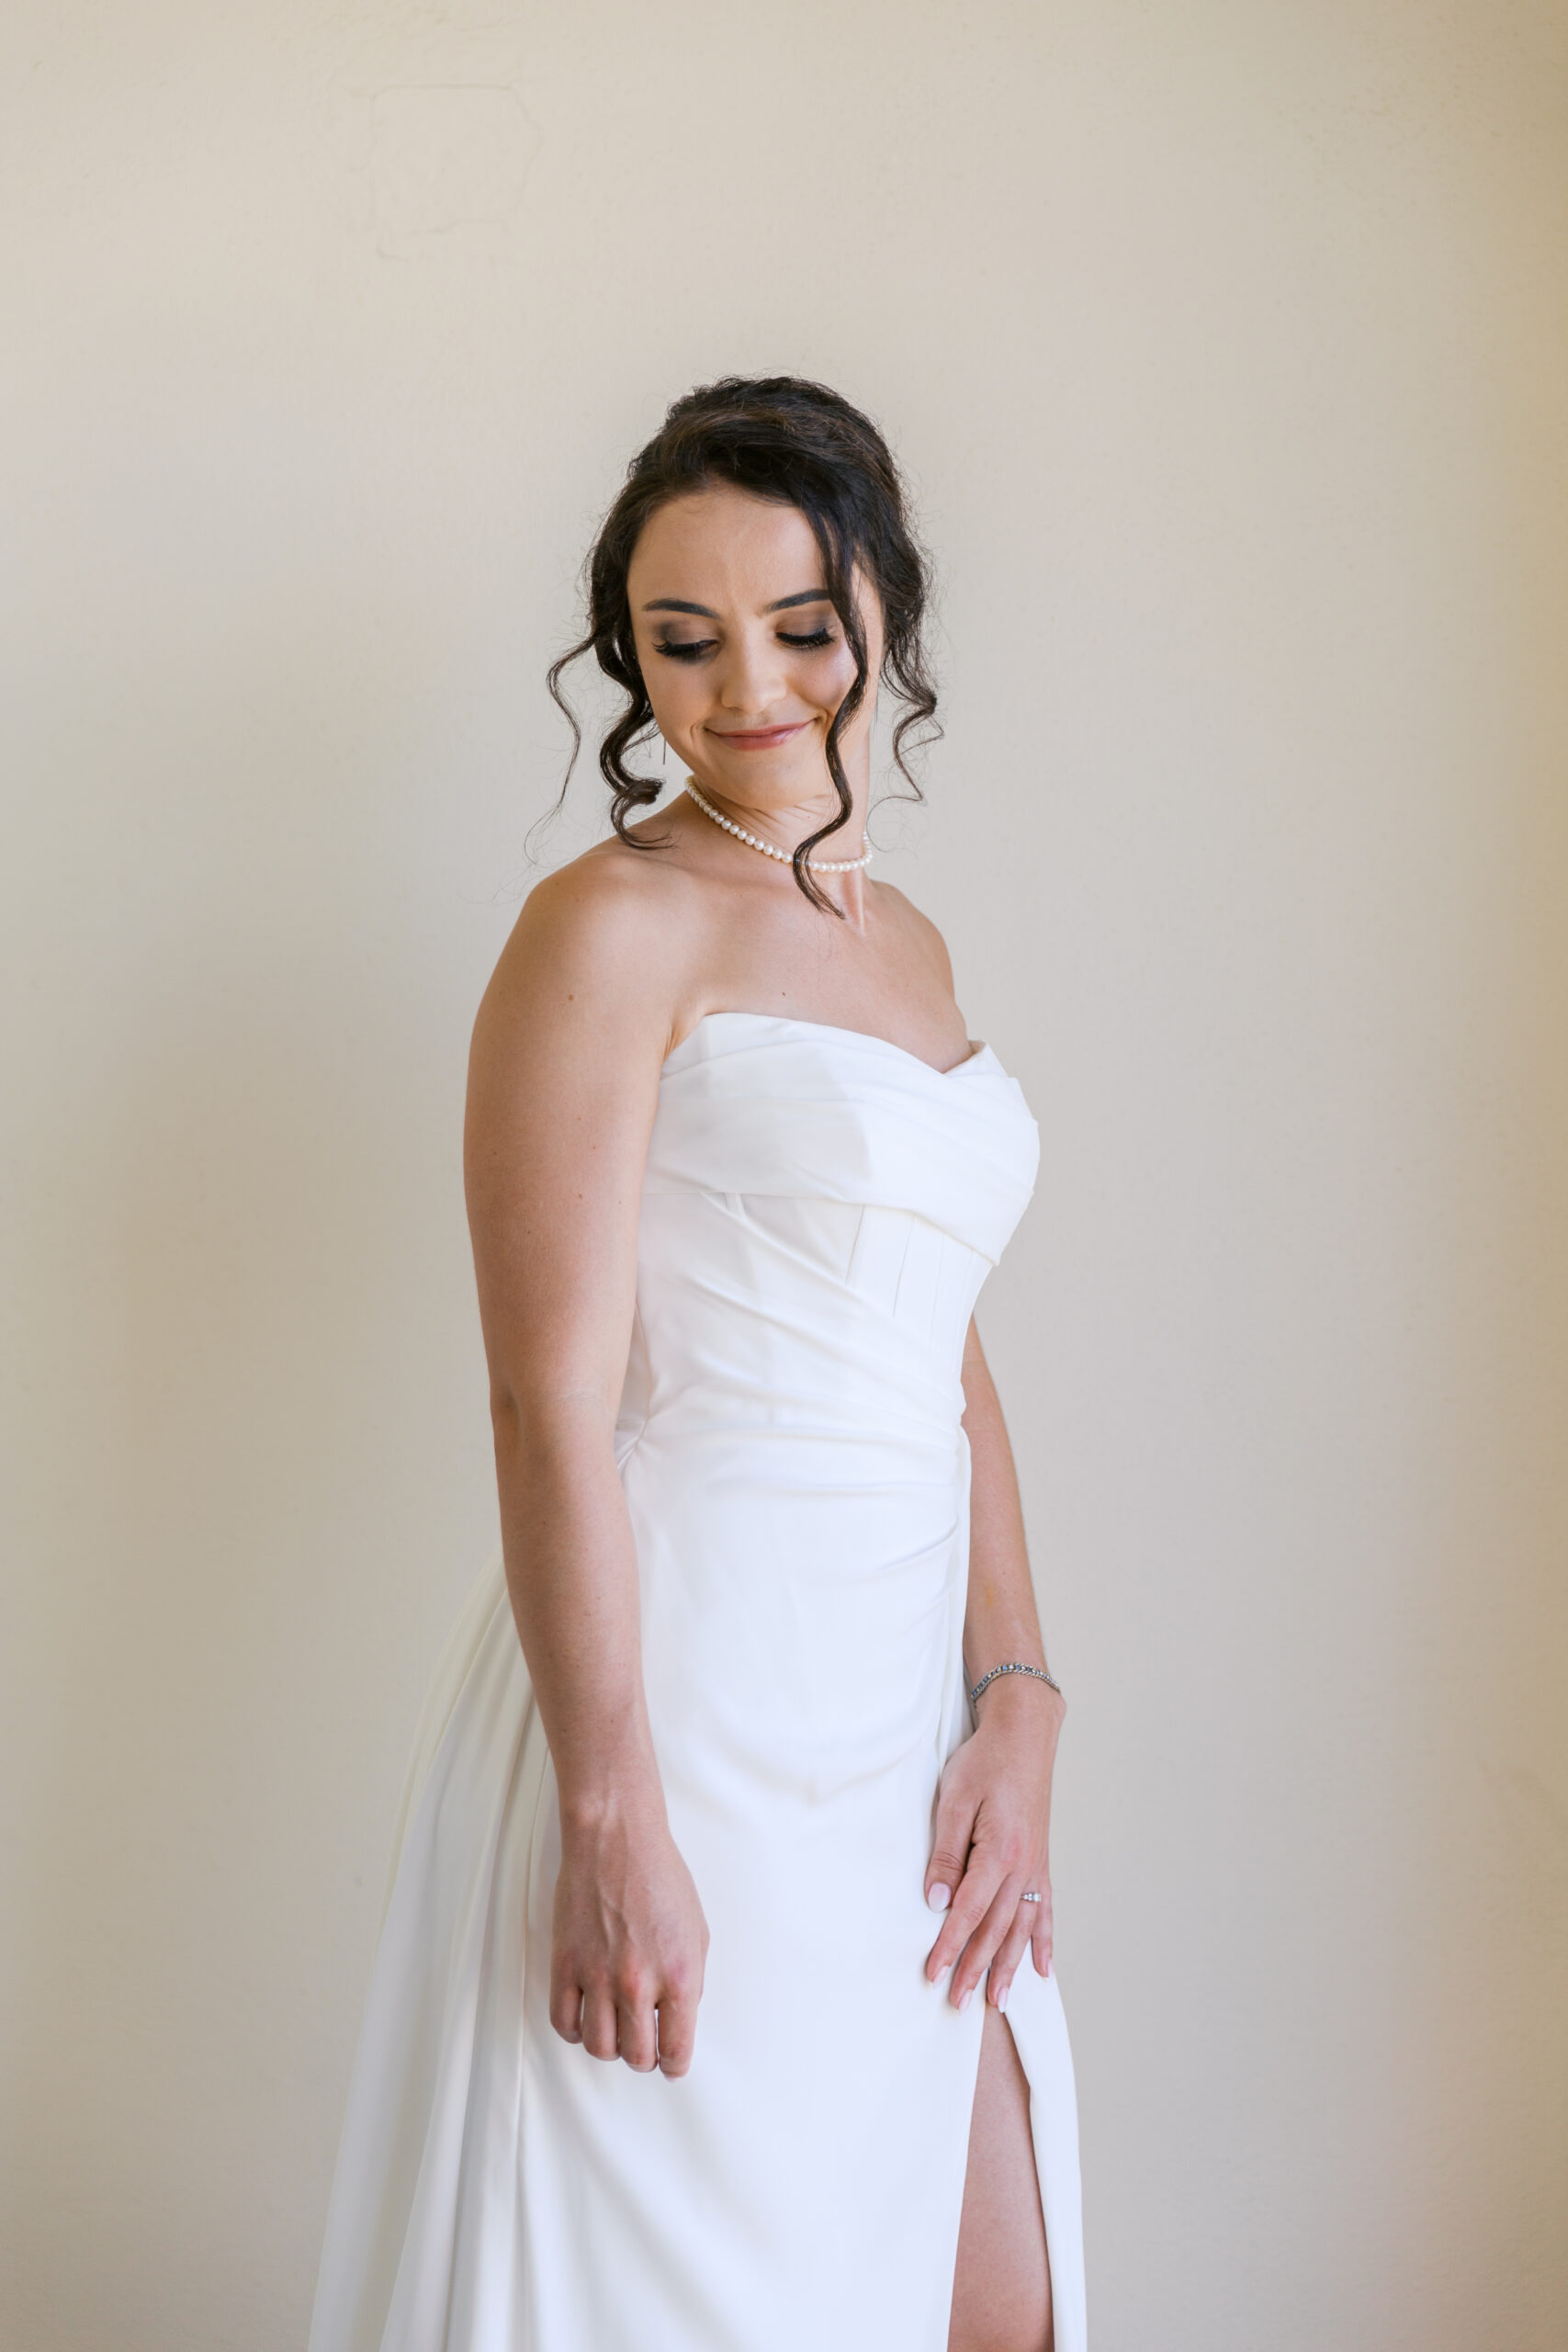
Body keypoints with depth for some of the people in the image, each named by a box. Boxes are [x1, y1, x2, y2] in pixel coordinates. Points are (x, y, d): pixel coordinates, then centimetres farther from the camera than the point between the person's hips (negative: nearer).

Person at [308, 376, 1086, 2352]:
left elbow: (951, 1372, 14)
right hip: (683, 1690, -7)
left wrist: (1019, 1705, 4)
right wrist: (613, 1820, -19)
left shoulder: (906, 944, 14)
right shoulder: (612, 929, -9)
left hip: (905, 1714, 7)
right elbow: (552, 1400, -15)